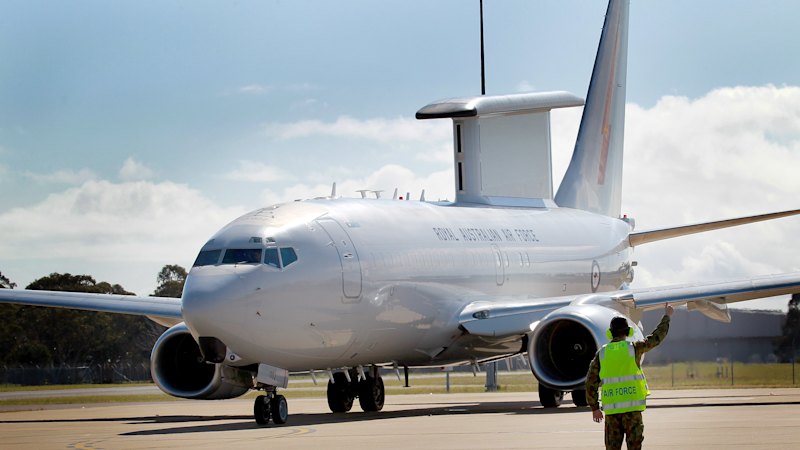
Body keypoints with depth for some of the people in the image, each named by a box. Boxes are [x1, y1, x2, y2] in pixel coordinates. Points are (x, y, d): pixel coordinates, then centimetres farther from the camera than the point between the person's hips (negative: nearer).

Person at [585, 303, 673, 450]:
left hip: (611, 408, 2)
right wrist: (667, 316, 30)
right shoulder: (634, 348, -1)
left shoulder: (602, 353, 5)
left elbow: (591, 382, 4)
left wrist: (594, 408, 12)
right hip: (632, 406, -2)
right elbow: (656, 337, 14)